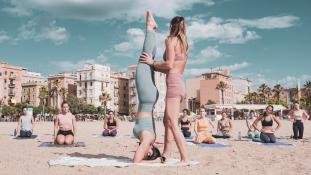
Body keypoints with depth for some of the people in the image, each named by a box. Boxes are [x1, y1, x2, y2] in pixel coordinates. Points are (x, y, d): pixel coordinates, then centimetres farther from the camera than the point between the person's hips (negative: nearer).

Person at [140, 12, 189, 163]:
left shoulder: (170, 39, -1)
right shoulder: (183, 44, 23)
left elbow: (169, 65, -14)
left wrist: (152, 62, -1)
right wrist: (154, 66, 24)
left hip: (174, 84, -9)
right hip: (179, 84, 9)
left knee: (172, 123, -10)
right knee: (167, 121, 14)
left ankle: (184, 159, -12)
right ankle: (166, 154, 19)